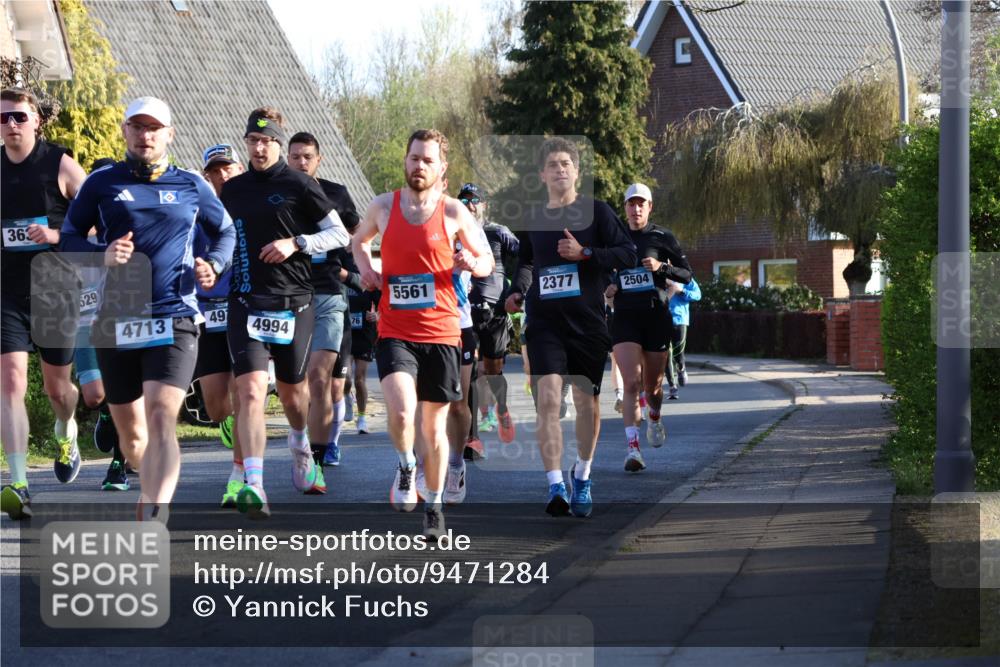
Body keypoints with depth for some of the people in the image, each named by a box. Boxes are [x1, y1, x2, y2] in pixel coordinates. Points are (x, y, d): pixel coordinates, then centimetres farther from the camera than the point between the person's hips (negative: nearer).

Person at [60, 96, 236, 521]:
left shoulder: (191, 186, 9)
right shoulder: (102, 183, 7)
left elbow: (225, 232, 21)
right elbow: (69, 238, 8)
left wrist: (214, 264, 0)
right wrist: (102, 254, -12)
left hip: (174, 318, -2)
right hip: (116, 322, 2)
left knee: (162, 418, -20)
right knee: (129, 430, 11)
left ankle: (153, 522, -28)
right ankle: (153, 491, 41)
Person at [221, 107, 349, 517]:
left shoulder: (299, 186, -1)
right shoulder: (232, 190, 11)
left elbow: (340, 234, 0)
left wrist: (296, 243, -13)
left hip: (293, 302, -1)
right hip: (246, 300, 1)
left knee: (292, 389, 14)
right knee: (251, 390, -16)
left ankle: (300, 450, 48)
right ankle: (253, 486, -25)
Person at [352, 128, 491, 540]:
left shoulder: (453, 212, -1)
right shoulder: (383, 207, 4)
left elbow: (487, 261, 9)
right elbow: (359, 241, 24)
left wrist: (473, 263, -14)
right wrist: (364, 267, 3)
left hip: (441, 332, 0)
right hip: (394, 332, 0)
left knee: (434, 425, 9)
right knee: (401, 410, -23)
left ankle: (434, 506, 25)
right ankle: (406, 467, 8)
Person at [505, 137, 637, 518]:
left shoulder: (596, 212, 1)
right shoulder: (533, 219, 11)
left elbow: (627, 255, -5)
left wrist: (585, 254, -17)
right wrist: (517, 292, 10)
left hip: (587, 320, -1)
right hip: (544, 320, 1)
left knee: (586, 401, 7)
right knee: (548, 399, -14)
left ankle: (582, 476, 29)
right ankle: (555, 487, -16)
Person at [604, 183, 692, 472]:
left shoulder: (662, 238, 3)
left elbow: (687, 274, 3)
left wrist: (662, 267, -15)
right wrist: (606, 288, 1)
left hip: (656, 315, 0)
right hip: (625, 316, 0)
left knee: (653, 385, 9)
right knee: (631, 383, -15)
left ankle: (654, 418, 44)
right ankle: (632, 447, -21)